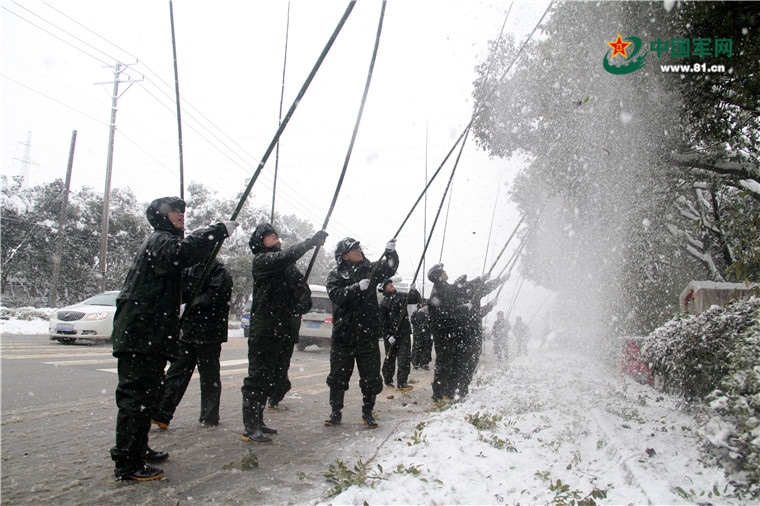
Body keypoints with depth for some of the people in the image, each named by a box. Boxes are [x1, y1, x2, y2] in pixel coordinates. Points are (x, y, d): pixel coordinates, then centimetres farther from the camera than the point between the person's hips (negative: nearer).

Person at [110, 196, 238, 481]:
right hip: (140, 336, -11)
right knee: (137, 396, -9)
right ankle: (127, 463, -4)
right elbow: (182, 251, -32)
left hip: (152, 337, 11)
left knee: (148, 394, 18)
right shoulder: (159, 240, -9)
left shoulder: (162, 241, 26)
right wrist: (220, 231, -30)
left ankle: (138, 449, 29)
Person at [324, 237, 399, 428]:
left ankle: (368, 412, 23)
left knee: (371, 377, 6)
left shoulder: (370, 269, 8)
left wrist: (390, 252, -24)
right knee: (338, 376, 7)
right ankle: (335, 412, 23)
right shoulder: (335, 275, 1)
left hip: (368, 334, 2)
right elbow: (335, 295, -14)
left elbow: (389, 269, -6)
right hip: (343, 334, -1)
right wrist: (357, 287, -27)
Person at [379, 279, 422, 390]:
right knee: (390, 357, 9)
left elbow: (417, 300, 9)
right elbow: (382, 321, -6)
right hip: (391, 334, -3)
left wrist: (413, 291, -11)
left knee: (405, 357, -3)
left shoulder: (401, 296, 9)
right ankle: (388, 380, 24)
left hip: (404, 332, 3)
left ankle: (402, 382, 2)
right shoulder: (383, 303, -3)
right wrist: (388, 336, -13)